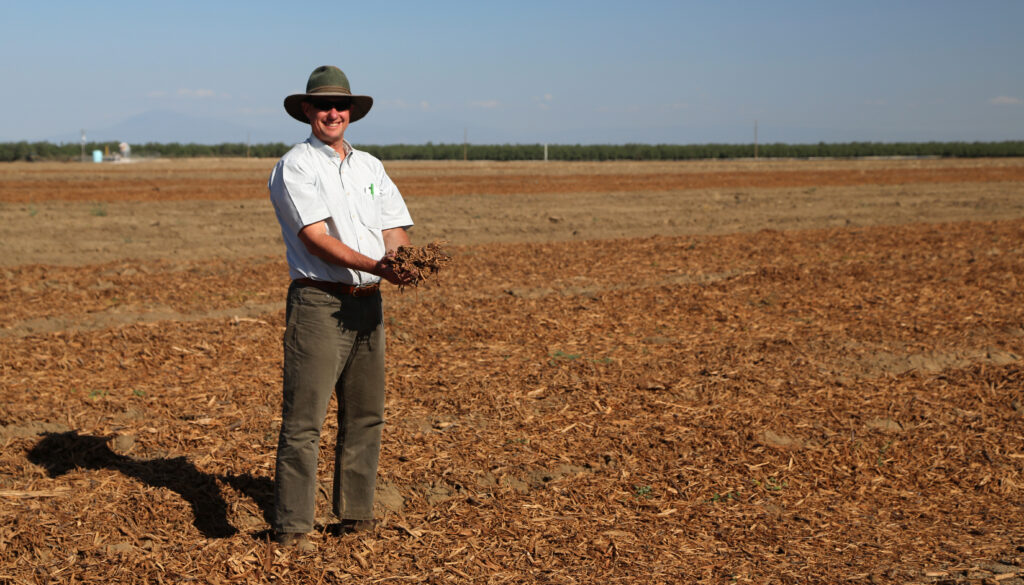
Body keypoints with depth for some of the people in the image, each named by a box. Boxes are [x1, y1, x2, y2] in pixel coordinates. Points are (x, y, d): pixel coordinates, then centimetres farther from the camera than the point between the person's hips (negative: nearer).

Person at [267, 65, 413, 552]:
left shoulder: (370, 166, 17)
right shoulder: (296, 166, -3)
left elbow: (394, 229, 11)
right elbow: (316, 237, -15)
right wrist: (372, 266, -26)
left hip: (368, 304, 7)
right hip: (318, 303, -6)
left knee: (365, 415, 11)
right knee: (304, 418, -8)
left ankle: (356, 515, 22)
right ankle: (292, 527, -3)